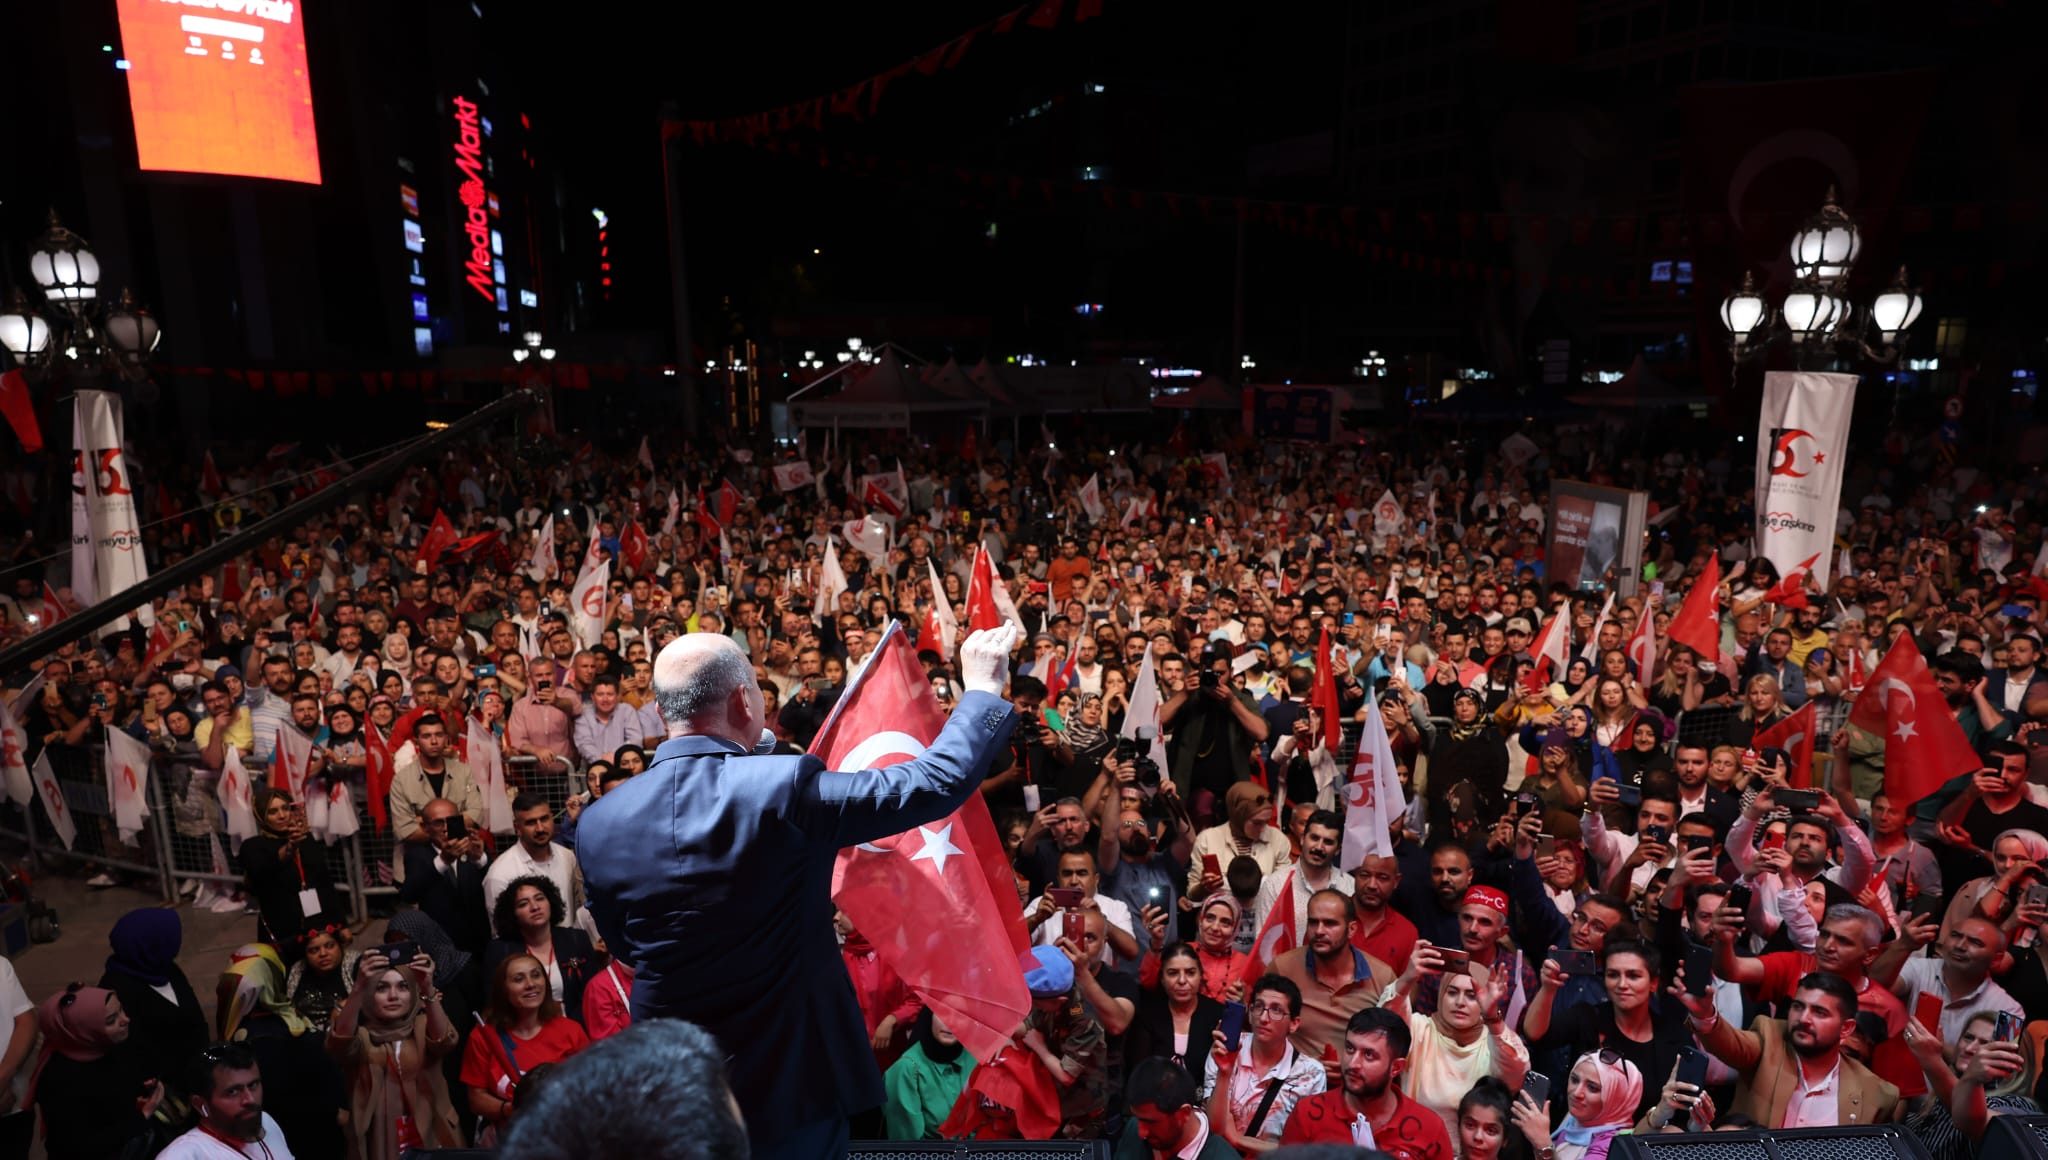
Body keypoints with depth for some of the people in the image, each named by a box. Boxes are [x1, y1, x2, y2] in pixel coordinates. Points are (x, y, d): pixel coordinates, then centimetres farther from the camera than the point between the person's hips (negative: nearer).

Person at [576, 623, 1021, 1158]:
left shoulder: (598, 823, -9)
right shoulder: (784, 787, -23)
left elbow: (626, 945, 7)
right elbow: (938, 780, -16)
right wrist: (983, 687, -3)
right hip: (791, 1088, -3)